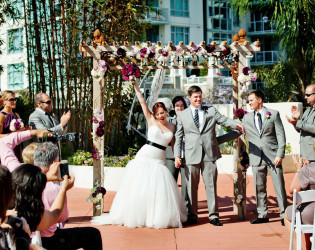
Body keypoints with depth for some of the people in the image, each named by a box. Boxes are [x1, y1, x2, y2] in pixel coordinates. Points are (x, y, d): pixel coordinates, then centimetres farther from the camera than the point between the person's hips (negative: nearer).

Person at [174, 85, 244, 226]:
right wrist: (177, 155, 2)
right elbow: (178, 136, 11)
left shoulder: (211, 111, 14)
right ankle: (192, 215, 14)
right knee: (191, 187, 3)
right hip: (191, 155, 0)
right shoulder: (182, 115, 12)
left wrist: (235, 125, -22)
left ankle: (213, 215, 8)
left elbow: (223, 120, -1)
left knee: (211, 185, 2)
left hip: (209, 154, 0)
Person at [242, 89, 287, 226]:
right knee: (259, 188, 5)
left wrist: (280, 154, -9)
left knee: (279, 186, -2)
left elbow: (281, 136, 0)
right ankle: (262, 215, 14)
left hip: (273, 156, -3)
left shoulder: (274, 114, 4)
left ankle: (284, 215, 5)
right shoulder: (247, 117, 12)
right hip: (257, 157, 3)